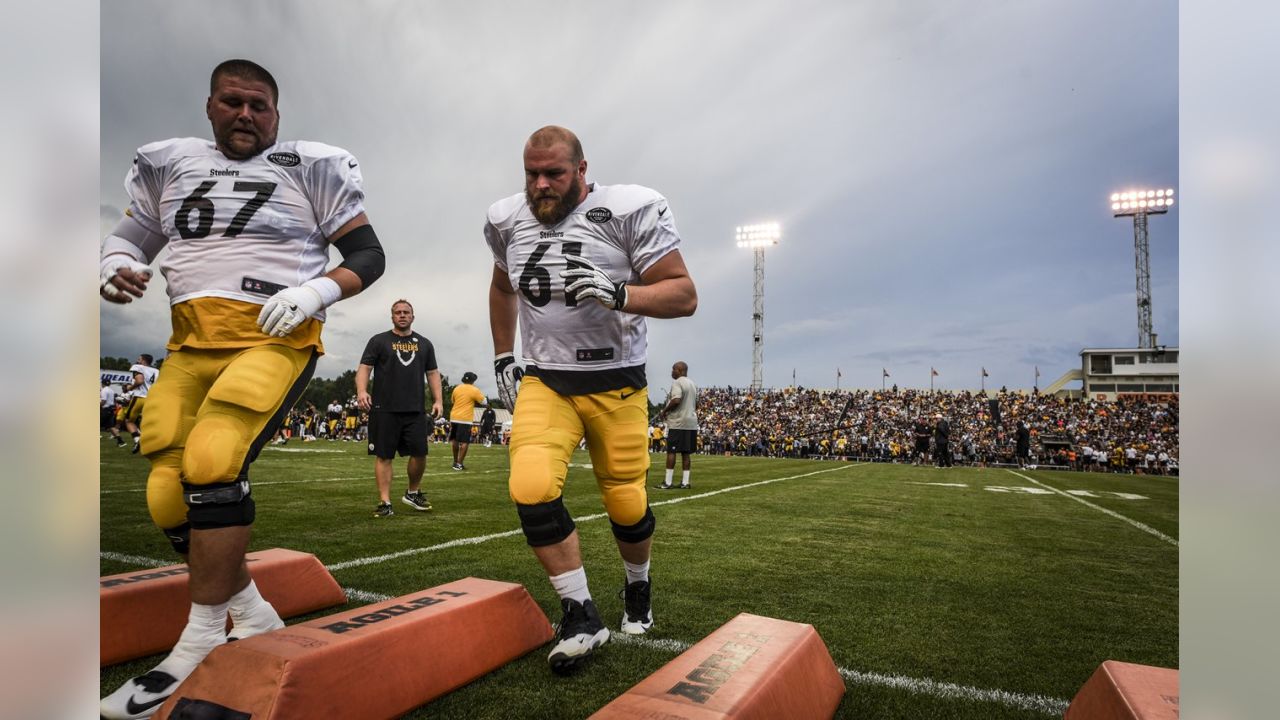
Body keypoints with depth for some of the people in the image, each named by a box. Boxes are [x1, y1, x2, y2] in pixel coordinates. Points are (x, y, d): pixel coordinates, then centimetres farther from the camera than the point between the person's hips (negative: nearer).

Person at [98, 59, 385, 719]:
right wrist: (115, 267, 2)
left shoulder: (309, 168, 5)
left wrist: (317, 290, -16)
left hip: (274, 338, -5)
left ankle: (202, 645, -10)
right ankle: (251, 618, 15)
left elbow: (368, 254, 2)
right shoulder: (170, 165, 18)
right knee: (168, 494, -2)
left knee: (211, 463, -24)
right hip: (191, 344, 6)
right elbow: (128, 236, 26)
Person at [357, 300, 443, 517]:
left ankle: (413, 493, 24)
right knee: (383, 456, 0)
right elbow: (364, 368, -1)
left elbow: (433, 373, 16)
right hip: (384, 410, -3)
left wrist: (438, 400, 5)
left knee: (420, 453, 1)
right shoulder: (379, 341, 6)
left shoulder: (424, 344, 16)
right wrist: (362, 391, -19)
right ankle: (385, 502, 5)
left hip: (415, 410, 3)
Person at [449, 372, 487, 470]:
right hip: (465, 419, -6)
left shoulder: (456, 388, 9)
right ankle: (459, 464, -8)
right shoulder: (474, 390, -6)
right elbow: (484, 402, 1)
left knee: (455, 440, 16)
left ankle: (455, 461, 25)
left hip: (454, 417, 6)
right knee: (464, 442, -3)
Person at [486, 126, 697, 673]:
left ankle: (638, 587, 39)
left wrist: (618, 293, -30)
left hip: (615, 384, -2)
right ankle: (581, 615, -1)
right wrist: (502, 359, 18)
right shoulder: (508, 221, 3)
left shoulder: (629, 211, -12)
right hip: (542, 382, 3)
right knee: (531, 488, -20)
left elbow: (684, 295, -13)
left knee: (627, 505, 5)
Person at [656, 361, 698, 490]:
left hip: (678, 423, -8)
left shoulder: (677, 383, -10)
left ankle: (667, 482, -3)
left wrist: (664, 411, -11)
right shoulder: (692, 384, 18)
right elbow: (695, 405, 23)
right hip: (691, 423, 8)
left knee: (671, 451, -3)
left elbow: (676, 400, -23)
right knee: (685, 453, 9)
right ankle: (685, 482, 8)